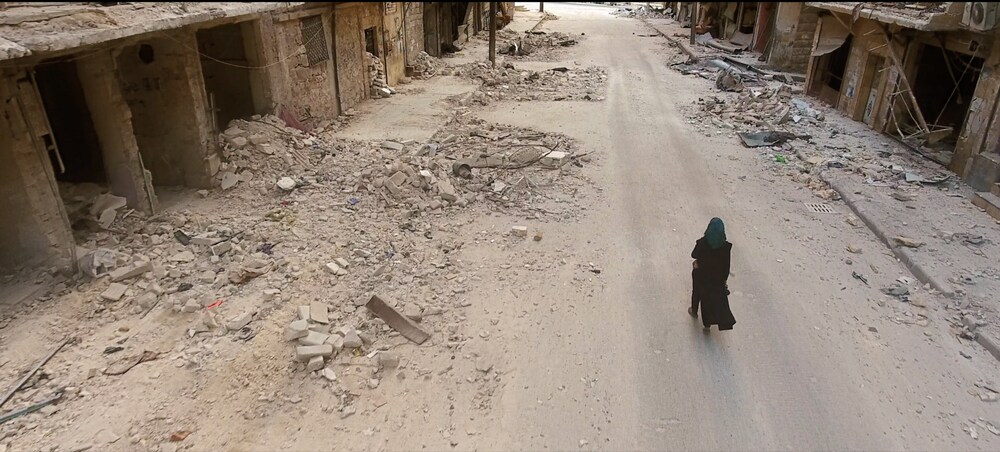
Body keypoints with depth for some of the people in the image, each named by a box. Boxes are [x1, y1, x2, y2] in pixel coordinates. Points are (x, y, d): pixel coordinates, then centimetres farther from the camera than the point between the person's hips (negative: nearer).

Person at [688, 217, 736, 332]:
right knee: (715, 297, 19)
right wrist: (724, 280, 0)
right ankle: (707, 324, 25)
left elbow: (694, 255, -9)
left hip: (701, 275, -1)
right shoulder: (726, 246, -23)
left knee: (697, 292, 27)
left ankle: (694, 311, 52)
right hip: (716, 277, 1)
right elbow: (726, 265, -13)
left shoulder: (702, 243, -27)